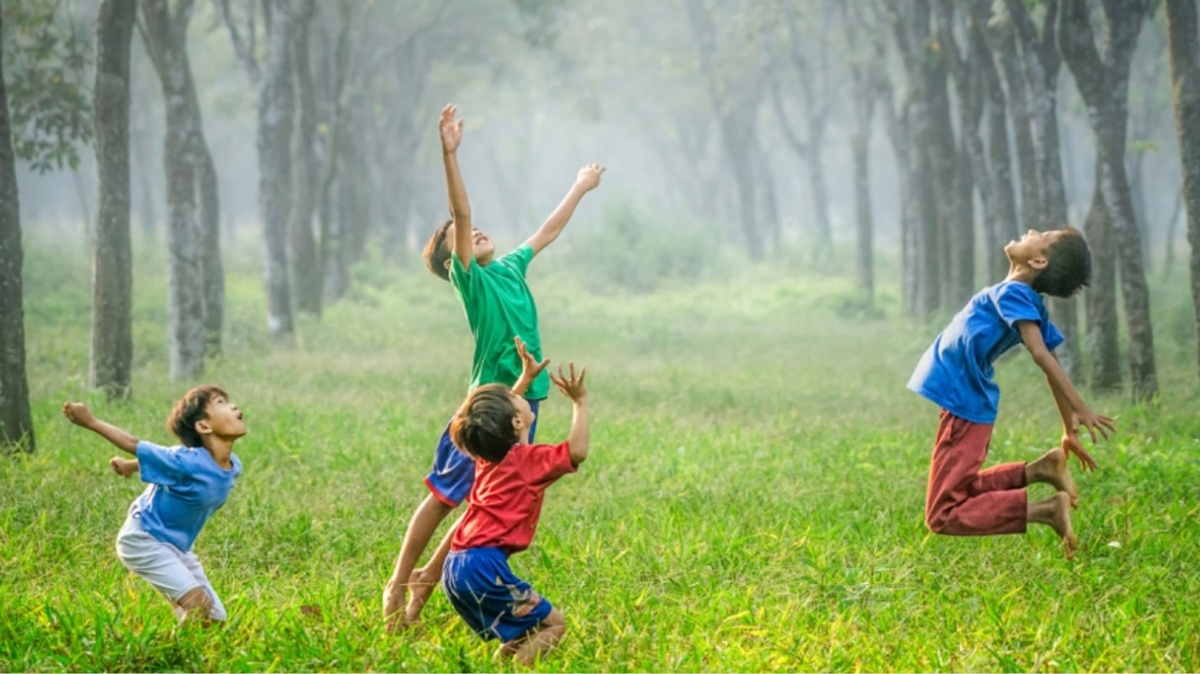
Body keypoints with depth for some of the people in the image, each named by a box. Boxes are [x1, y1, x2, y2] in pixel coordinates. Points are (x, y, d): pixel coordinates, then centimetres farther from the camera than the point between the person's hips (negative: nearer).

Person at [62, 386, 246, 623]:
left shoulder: (233, 467, -6)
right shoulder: (188, 463, -30)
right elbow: (136, 446, -14)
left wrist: (130, 465, 23)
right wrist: (90, 422, -6)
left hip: (178, 546, 8)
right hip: (144, 540, -8)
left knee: (215, 618, 6)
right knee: (198, 604, -24)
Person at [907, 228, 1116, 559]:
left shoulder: (1012, 293, -19)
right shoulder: (1031, 304, 6)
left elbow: (1041, 354, -30)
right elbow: (1051, 366, 11)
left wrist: (1080, 410, -37)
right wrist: (1070, 431, 17)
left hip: (963, 409, -9)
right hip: (973, 407, 9)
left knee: (944, 516, -8)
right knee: (961, 493, 26)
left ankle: (1046, 509, -18)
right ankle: (1039, 470, 8)